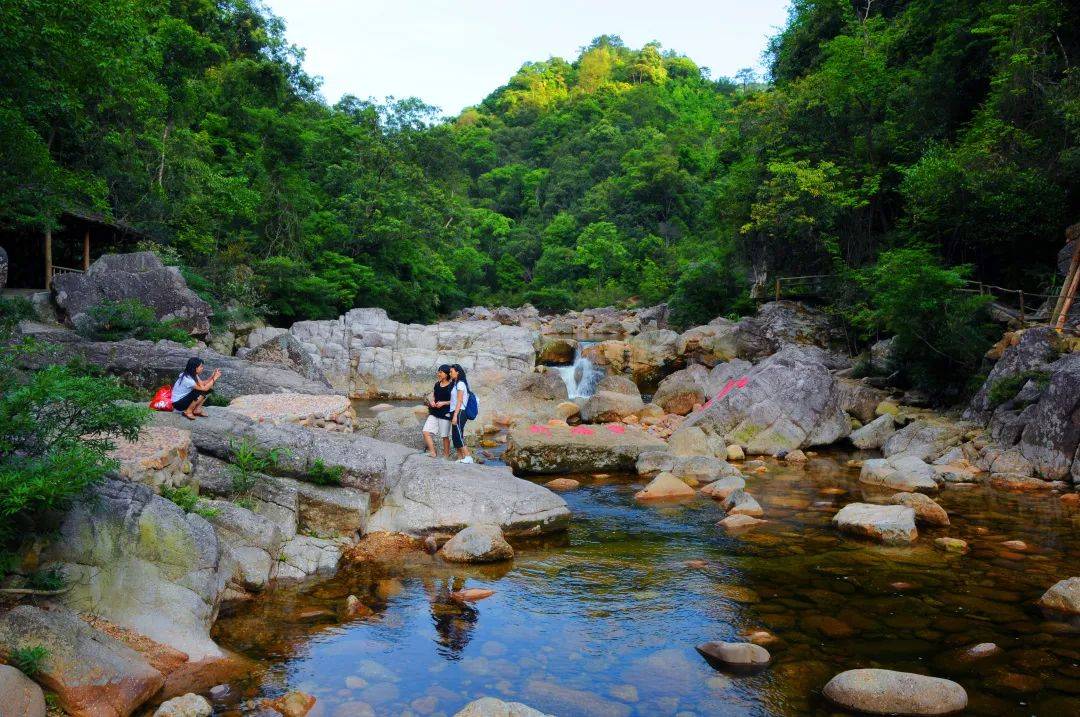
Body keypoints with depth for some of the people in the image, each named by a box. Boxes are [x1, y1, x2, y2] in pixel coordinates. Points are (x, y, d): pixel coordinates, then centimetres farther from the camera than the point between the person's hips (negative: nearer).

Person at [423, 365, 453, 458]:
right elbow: (432, 396, 19)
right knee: (426, 431, -6)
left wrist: (443, 403, -19)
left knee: (445, 436, 1)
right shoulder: (437, 384, 12)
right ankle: (433, 452, 1)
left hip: (445, 414, -6)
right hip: (434, 412, 6)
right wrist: (431, 401, -2)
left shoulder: (451, 386, -7)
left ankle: (446, 456, 12)